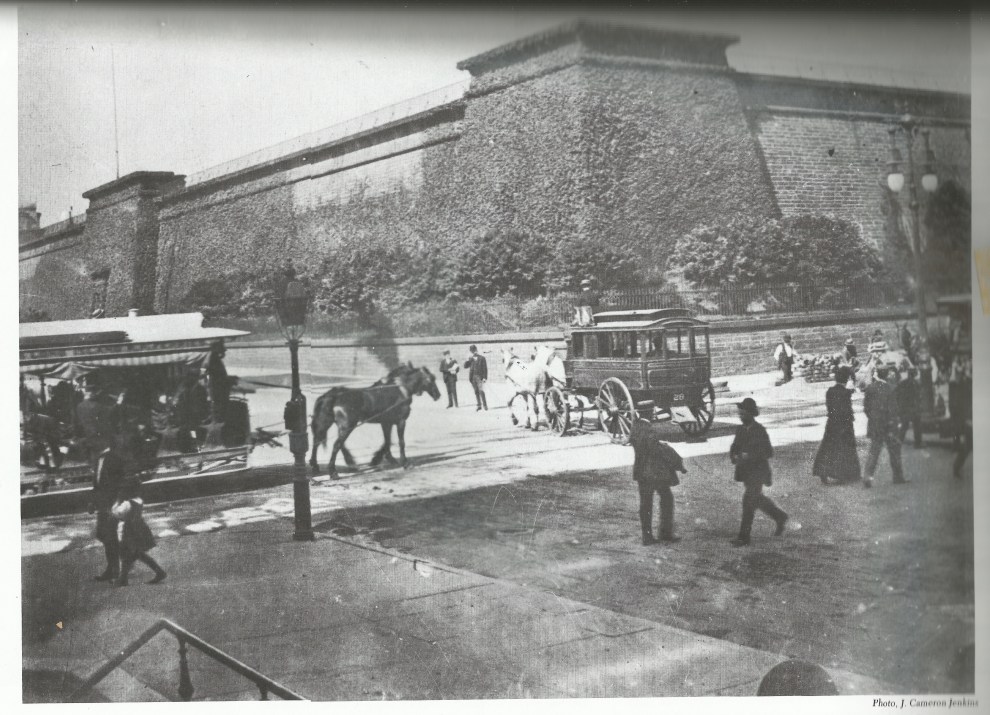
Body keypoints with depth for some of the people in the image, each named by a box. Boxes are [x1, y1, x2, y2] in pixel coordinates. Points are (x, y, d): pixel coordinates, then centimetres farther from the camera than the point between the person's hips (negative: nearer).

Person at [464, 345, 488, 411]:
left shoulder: (482, 358, 0)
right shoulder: (471, 359, 12)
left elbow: (485, 368, -1)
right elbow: (465, 366, 7)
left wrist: (485, 377, -8)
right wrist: (469, 360, -7)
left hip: (480, 377, -4)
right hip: (473, 378, 4)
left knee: (481, 391, -14)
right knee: (476, 392, 5)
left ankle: (485, 405, -8)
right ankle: (479, 406, 11)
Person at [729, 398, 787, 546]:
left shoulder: (760, 431, -15)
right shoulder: (740, 429, 5)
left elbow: (768, 452, -17)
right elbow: (734, 446, 10)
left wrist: (749, 456, -26)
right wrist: (734, 456, -12)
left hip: (757, 472, -8)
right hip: (746, 471, 8)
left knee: (748, 500, -11)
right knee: (757, 499, 20)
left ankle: (744, 537, -6)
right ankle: (780, 517, 41)